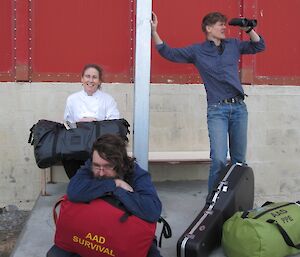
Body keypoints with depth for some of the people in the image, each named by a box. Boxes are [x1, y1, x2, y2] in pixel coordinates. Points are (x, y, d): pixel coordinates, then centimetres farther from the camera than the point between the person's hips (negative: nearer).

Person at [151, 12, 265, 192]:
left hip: (239, 107, 4)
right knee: (219, 159, -16)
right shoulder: (197, 51, 6)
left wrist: (249, 29, 5)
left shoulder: (234, 45, 14)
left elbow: (259, 46, 20)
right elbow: (169, 53, 4)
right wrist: (154, 32, -5)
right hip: (217, 110, -4)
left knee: (239, 159, 9)